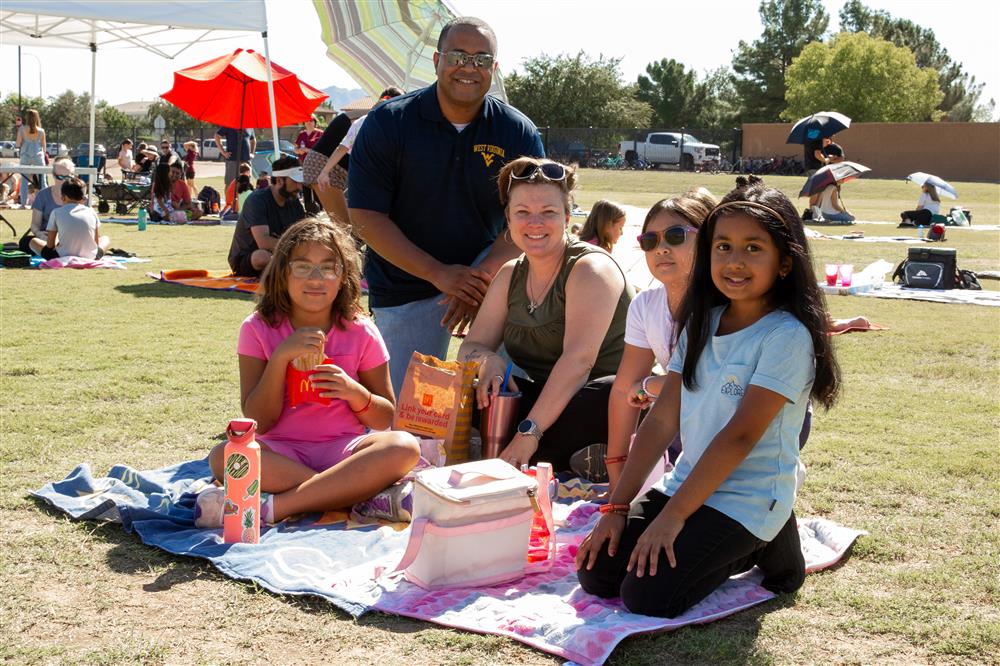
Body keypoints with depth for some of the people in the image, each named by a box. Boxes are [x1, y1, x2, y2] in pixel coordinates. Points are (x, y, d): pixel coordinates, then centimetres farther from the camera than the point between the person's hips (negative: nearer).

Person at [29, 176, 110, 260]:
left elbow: (50, 245, 1)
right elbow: (97, 242, 8)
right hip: (90, 258, 3)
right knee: (106, 239, 33)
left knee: (33, 241, 21)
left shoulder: (56, 213, -1)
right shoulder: (91, 212, 3)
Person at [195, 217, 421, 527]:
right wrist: (281, 356, -18)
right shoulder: (259, 329, 0)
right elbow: (257, 422, -6)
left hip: (343, 449, 1)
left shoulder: (360, 332, 2)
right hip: (281, 453, -1)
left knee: (405, 446, -30)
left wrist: (355, 392, -15)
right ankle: (367, 492, -29)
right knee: (223, 456, -32)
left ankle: (271, 507, -31)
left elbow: (385, 420, 6)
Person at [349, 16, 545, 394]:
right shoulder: (388, 122, -11)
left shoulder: (519, 133, -7)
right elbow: (365, 217, -14)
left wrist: (481, 278, -28)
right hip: (407, 284, -1)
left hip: (484, 267, 1)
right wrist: (438, 274, -22)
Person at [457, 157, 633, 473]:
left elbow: (577, 360, -26)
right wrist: (487, 359, -20)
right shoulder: (510, 275, 8)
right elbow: (470, 347, 6)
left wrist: (529, 433, -32)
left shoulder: (590, 269, -14)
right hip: (548, 396, 7)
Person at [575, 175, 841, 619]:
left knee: (646, 595, -19)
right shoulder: (702, 323, 6)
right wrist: (618, 507, -2)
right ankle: (739, 549, 14)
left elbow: (740, 435, -20)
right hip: (686, 484, 7)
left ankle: (764, 549, 5)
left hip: (747, 501, -7)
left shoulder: (786, 336, -16)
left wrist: (673, 515, -20)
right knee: (596, 573, -2)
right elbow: (662, 419, 4)